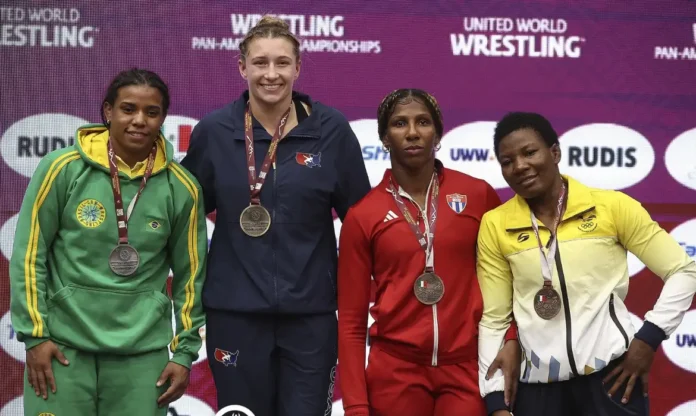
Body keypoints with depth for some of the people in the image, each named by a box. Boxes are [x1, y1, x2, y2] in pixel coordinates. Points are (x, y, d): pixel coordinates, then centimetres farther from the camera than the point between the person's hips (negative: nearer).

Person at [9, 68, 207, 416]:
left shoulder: (181, 187, 0)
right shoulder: (63, 167, -5)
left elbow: (190, 274, 7)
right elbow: (29, 256, -1)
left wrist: (184, 351, 6)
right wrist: (34, 334, -4)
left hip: (143, 352, 1)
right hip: (64, 344, -1)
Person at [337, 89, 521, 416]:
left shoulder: (477, 194, 1)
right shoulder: (362, 216, 1)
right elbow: (351, 321, 2)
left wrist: (511, 339, -4)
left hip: (468, 367, 0)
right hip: (394, 371, 0)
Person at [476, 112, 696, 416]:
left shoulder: (612, 206, -2)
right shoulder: (495, 225, 2)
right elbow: (493, 319, 5)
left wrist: (648, 339, -6)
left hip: (611, 375, -1)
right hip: (538, 386, 2)